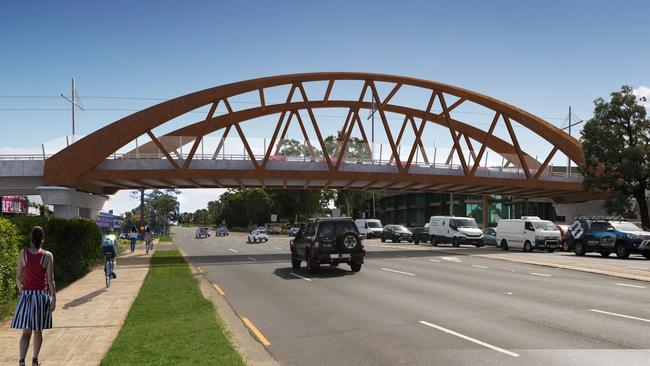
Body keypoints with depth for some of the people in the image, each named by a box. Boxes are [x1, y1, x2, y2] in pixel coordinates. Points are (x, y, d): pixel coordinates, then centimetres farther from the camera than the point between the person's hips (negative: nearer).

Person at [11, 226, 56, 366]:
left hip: (26, 295, 1)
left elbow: (18, 277, 2)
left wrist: (21, 291, 18)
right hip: (42, 295, -1)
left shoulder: (23, 253, -4)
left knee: (26, 331, 6)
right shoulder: (47, 256, -9)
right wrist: (54, 298, -3)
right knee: (38, 331, 14)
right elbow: (50, 279, -9)